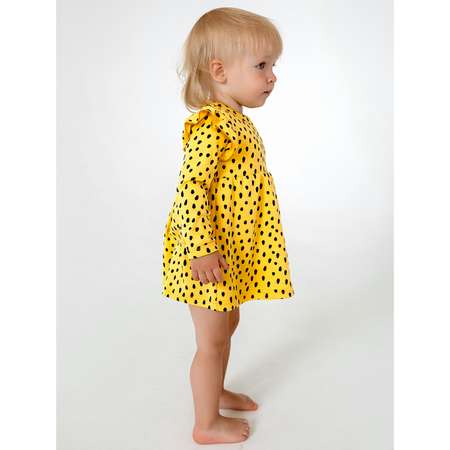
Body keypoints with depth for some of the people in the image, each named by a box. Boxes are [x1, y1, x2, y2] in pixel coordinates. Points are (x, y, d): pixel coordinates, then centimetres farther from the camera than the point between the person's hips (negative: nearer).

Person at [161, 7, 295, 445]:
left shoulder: (237, 121, 9)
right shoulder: (213, 124, -23)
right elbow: (190, 187, -28)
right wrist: (201, 249, -32)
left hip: (234, 253, 10)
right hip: (210, 255, -10)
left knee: (227, 324, 25)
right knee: (212, 340, 5)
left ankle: (216, 391, 47)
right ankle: (207, 424, 25)